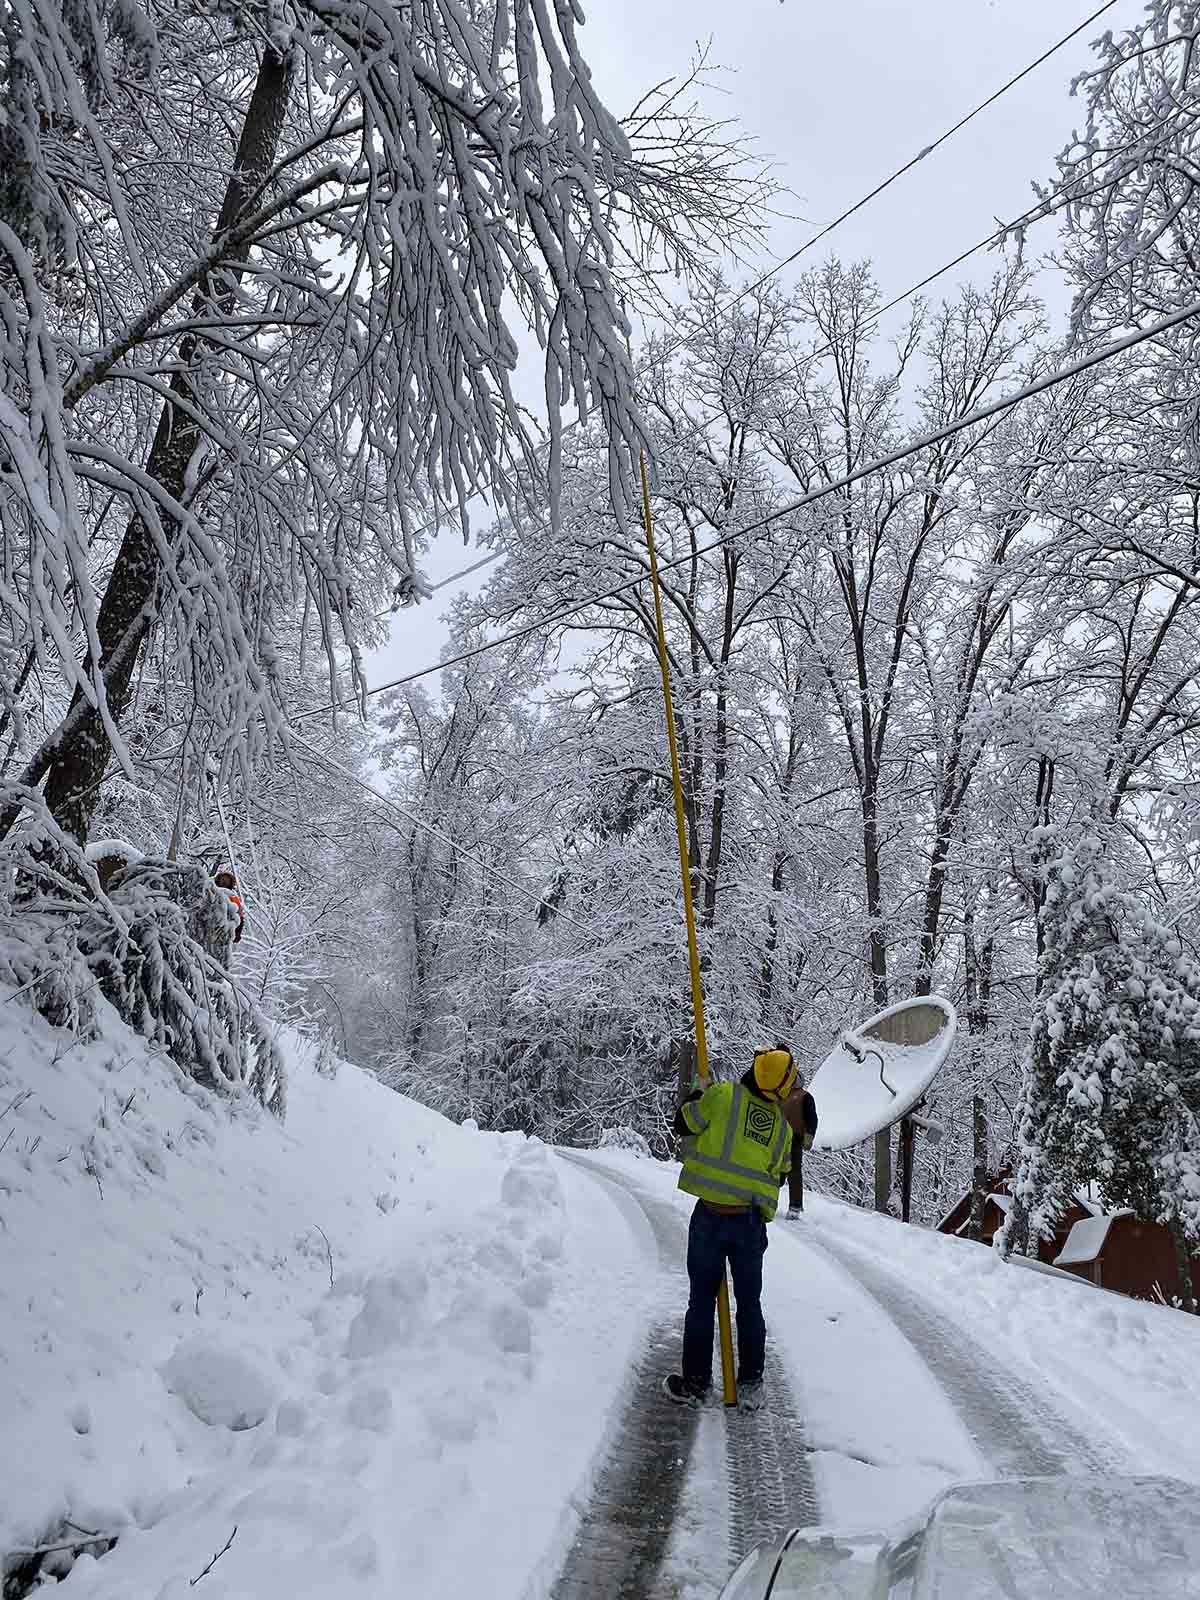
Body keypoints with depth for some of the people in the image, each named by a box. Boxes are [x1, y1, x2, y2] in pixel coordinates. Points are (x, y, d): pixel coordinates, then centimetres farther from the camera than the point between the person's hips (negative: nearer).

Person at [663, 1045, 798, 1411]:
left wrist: (695, 1100, 20)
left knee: (702, 1300, 9)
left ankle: (694, 1383, 16)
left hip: (711, 1216, -3)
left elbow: (683, 1124, 1)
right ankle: (750, 1385, 20)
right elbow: (780, 1174, 15)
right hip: (751, 1222, 3)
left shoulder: (723, 1095, -8)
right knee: (749, 1302, 16)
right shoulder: (782, 1124, 7)